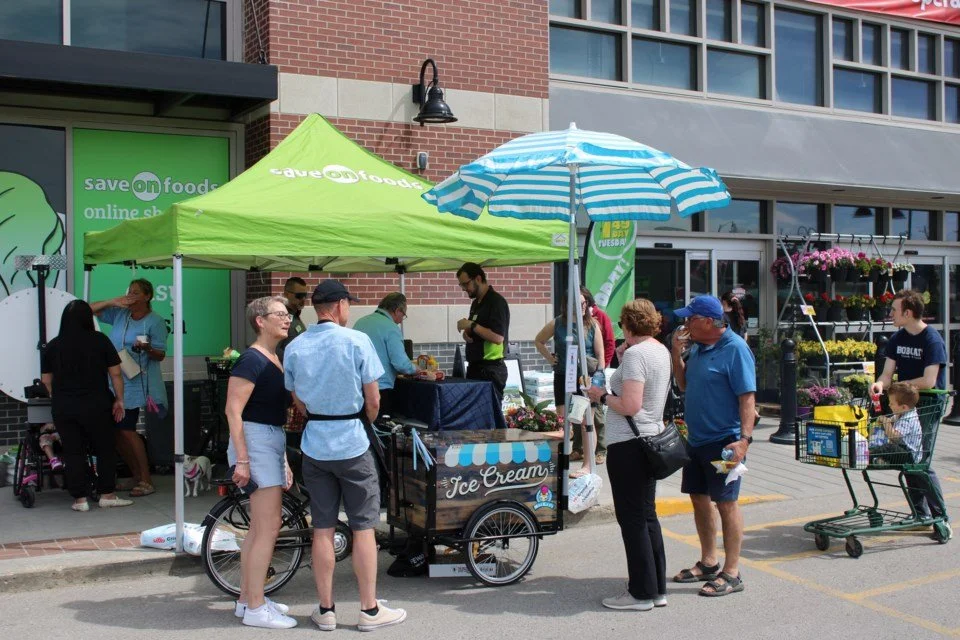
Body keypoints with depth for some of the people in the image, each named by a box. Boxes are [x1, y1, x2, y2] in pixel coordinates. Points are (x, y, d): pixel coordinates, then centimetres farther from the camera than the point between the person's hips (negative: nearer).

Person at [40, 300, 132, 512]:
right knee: (105, 450, 10)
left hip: (63, 408, 2)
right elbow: (115, 373, -2)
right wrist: (119, 400, 5)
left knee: (73, 453, 7)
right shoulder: (100, 341, -2)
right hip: (96, 406, -2)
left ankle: (80, 499, 9)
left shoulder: (52, 346, 3)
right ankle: (107, 495, 12)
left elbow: (46, 380, 7)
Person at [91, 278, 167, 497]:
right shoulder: (119, 314, 10)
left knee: (126, 429, -11)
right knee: (116, 431, 7)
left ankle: (146, 481, -1)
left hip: (137, 383, -7)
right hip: (114, 381, 7)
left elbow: (161, 355, -8)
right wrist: (113, 302, -2)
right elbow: (91, 309, 13)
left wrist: (147, 349, -29)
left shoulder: (155, 322, -6)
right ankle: (136, 476, 21)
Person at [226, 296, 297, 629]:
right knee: (269, 527, -8)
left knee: (259, 527, 13)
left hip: (272, 443, 10)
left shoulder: (275, 360, 15)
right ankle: (255, 608, -1)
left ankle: (247, 598, 22)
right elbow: (233, 410, -19)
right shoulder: (251, 360, -13)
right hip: (255, 443, -10)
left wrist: (284, 461, 22)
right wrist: (241, 460, -23)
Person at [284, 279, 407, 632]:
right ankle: (370, 609, 12)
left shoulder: (294, 347, 1)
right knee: (363, 528, 5)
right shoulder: (357, 340, -11)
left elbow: (298, 401, 7)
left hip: (314, 444, 4)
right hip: (351, 443, -4)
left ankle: (325, 610, 17)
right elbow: (373, 399, -7)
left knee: (322, 529, 10)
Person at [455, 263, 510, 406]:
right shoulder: (476, 303, 16)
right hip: (475, 367, 9)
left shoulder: (496, 302, -13)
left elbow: (498, 337, -22)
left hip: (491, 369, -9)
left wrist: (471, 325, -17)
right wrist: (467, 333, 4)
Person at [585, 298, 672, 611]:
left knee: (632, 519, 0)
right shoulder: (661, 351, 10)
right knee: (648, 516, 15)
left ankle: (642, 592, 7)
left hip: (628, 444, -9)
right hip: (650, 439, 9)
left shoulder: (635, 354, -17)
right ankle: (658, 589, 22)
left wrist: (601, 396, -8)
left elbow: (630, 405, -24)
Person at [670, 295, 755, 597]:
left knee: (726, 503, -1)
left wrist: (745, 438, -27)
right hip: (696, 438, 9)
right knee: (699, 498, 15)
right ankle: (708, 563, 30)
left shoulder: (735, 349, -14)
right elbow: (684, 385, 18)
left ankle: (731, 573, 8)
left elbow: (747, 397, -18)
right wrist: (677, 352, 4)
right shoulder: (698, 347, 11)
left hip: (724, 440, -9)